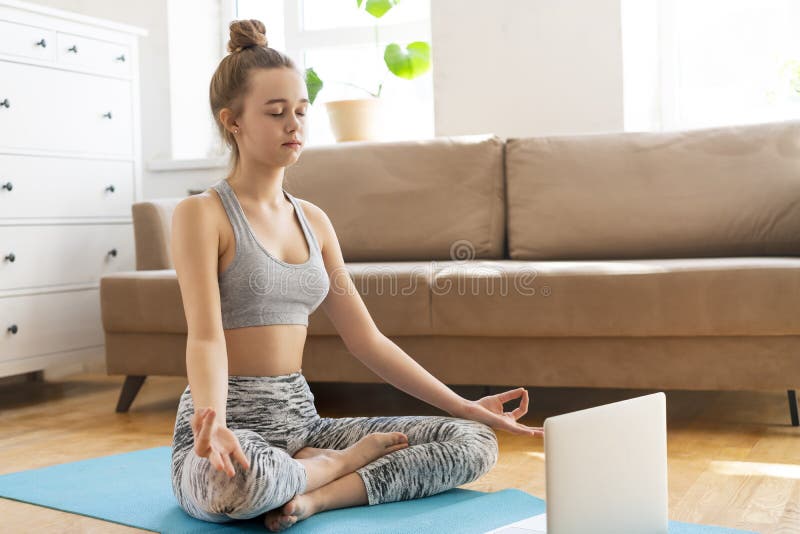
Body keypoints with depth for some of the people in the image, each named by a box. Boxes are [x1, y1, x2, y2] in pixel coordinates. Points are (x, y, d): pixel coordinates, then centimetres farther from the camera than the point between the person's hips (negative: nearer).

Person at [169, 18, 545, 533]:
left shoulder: (314, 220, 11)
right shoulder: (201, 214, -7)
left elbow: (367, 339, 11)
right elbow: (206, 337, -19)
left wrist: (464, 406, 6)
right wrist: (212, 423, -40)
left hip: (301, 421, 6)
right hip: (232, 429, -5)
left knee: (476, 439, -7)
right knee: (242, 478, -43)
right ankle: (349, 460, -10)